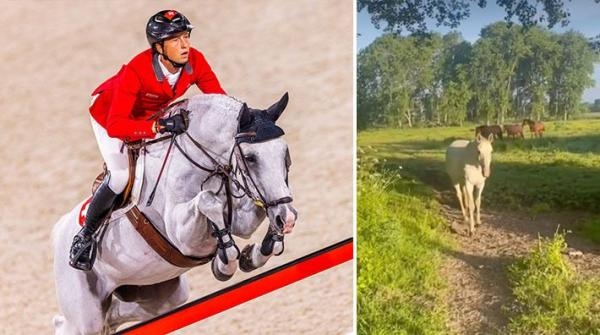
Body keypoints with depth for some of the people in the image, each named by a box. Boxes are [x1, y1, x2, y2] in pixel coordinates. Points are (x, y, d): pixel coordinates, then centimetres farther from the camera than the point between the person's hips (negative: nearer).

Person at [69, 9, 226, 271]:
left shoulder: (195, 61, -27)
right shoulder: (137, 70, -41)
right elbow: (115, 126, -47)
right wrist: (159, 126, -59)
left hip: (153, 113, 6)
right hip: (109, 113, -6)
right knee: (121, 175, -21)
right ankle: (85, 235, 2)